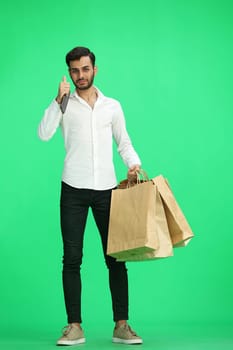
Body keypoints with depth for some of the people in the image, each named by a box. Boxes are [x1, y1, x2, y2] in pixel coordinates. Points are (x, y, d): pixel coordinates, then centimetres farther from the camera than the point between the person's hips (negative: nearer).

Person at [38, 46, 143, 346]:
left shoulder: (112, 106, 12)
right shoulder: (65, 105, 7)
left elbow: (124, 143, 15)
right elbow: (43, 134, -9)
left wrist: (133, 163, -3)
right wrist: (59, 100, -12)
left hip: (106, 189, 1)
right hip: (73, 189, -1)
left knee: (116, 258, -1)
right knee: (72, 258, -2)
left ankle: (121, 326, 4)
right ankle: (74, 327, 3)